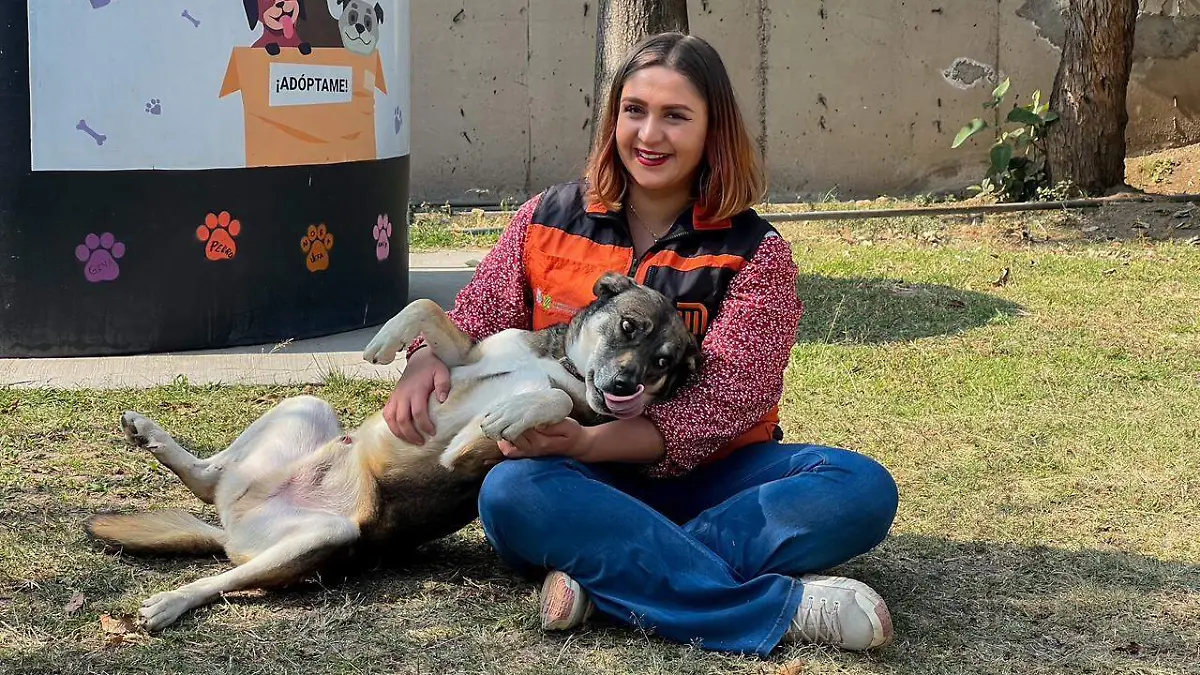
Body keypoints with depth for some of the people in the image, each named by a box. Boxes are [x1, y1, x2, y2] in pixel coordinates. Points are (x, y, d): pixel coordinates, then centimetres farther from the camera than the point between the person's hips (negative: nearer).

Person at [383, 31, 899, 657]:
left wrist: (586, 441, -27)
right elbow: (473, 319, 10)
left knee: (862, 490, -26)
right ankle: (783, 606, -36)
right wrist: (428, 361, -16)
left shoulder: (755, 253, -3)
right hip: (589, 485, 0)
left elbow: (724, 399, -13)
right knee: (510, 494, -36)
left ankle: (609, 569, -30)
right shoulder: (547, 221, 6)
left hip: (712, 474, 0)